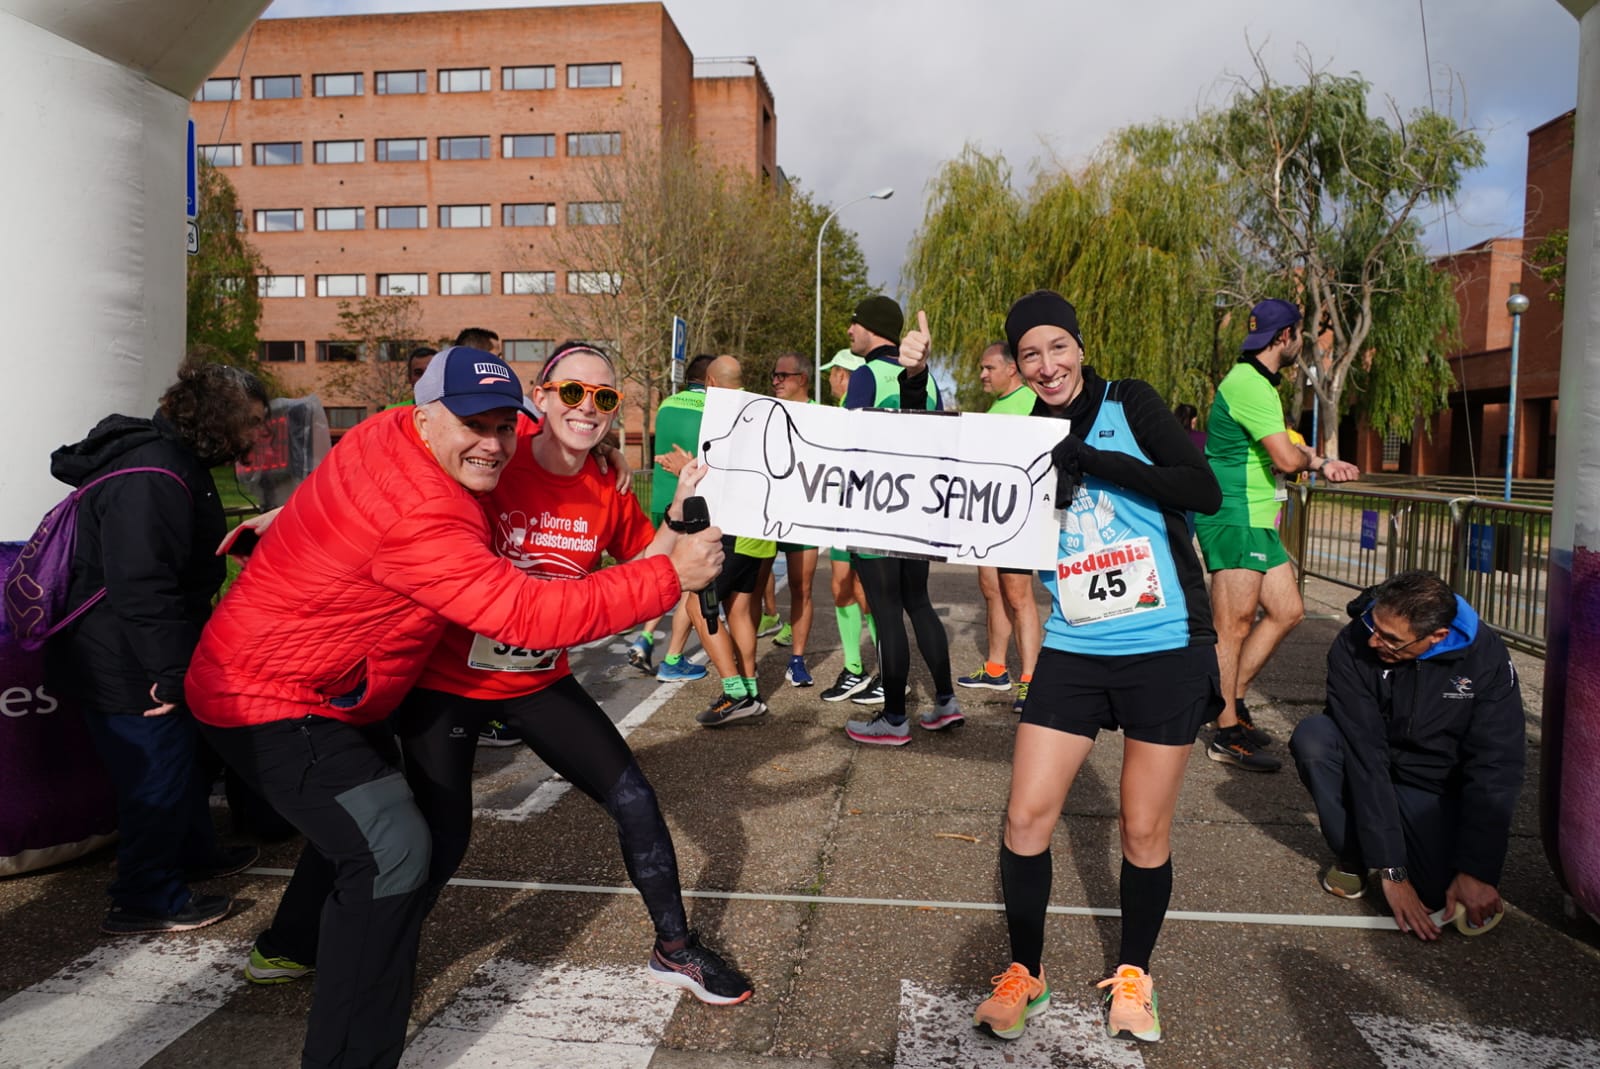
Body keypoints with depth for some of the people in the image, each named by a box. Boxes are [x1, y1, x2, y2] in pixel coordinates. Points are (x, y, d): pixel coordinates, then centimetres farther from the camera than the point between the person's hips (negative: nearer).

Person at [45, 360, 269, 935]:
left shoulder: (179, 464, 10)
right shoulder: (149, 480, -27)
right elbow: (142, 586, -32)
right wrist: (171, 673, -28)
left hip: (157, 662, 11)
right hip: (129, 672, -11)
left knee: (187, 761, 24)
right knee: (157, 777, 2)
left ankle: (193, 855, 44)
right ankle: (144, 901, 18)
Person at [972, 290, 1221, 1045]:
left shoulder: (1129, 404, -4)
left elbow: (1205, 492, -16)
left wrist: (1089, 460, -22)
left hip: (1165, 649, -3)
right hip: (1072, 651, 3)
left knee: (1144, 831, 7)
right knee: (1026, 818, -1)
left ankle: (1133, 974, 31)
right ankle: (1024, 970, 22)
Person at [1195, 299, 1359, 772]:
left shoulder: (1257, 383, 18)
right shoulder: (1249, 384, -17)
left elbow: (1275, 450, 29)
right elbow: (1287, 458, -22)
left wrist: (1324, 464, 20)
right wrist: (1313, 459, 0)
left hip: (1256, 521, 11)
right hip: (1234, 519, -11)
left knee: (1287, 611, 13)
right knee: (1234, 628, -5)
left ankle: (1231, 700, 22)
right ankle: (1227, 735, 3)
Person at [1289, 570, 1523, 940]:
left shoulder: (1486, 657, -18)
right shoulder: (1353, 647, -23)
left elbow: (1495, 769, -18)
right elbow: (1365, 755, -27)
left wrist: (1477, 872, -23)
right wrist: (1391, 870, -30)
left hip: (1434, 791, 0)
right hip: (1366, 773, 0)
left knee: (1436, 892, -26)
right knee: (1311, 736, -31)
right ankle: (1351, 853, -8)